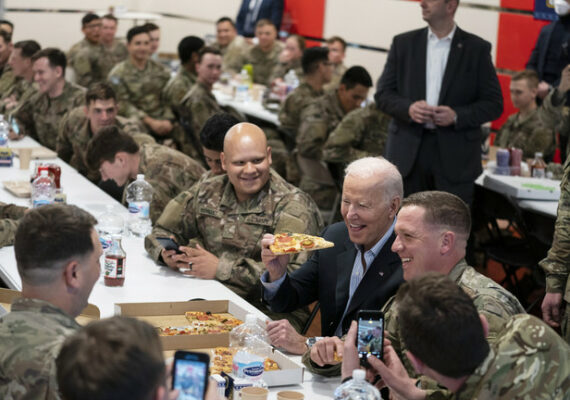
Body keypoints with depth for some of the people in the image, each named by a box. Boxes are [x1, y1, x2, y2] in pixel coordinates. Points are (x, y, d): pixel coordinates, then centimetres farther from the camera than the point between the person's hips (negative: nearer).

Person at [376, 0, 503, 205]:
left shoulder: (477, 49, 3)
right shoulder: (403, 43, 9)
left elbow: (494, 104, 2)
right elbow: (383, 94, 8)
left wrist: (457, 115, -15)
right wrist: (408, 108, -13)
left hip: (455, 156, -2)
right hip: (408, 153, 2)